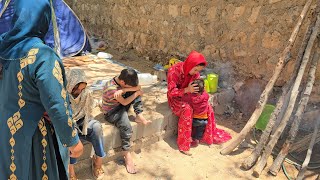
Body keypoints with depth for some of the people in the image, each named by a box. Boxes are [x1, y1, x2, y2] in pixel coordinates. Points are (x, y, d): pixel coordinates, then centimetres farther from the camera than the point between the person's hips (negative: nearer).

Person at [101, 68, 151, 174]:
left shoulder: (123, 80, -9)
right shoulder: (111, 88, -30)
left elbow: (138, 87, -16)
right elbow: (124, 102, -25)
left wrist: (123, 90, -31)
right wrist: (137, 93, -16)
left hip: (121, 107, 7)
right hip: (111, 113, -7)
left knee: (135, 91, -9)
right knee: (126, 127, -32)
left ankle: (139, 116, -10)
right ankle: (127, 155, -18)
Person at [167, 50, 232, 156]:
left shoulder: (195, 72, -8)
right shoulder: (174, 71, -26)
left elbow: (195, 87, 4)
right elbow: (171, 92, -26)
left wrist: (199, 88, -20)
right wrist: (187, 90, -40)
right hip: (175, 98, -6)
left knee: (207, 107, -10)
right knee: (187, 109, -34)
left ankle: (209, 135, 10)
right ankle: (183, 145, -24)